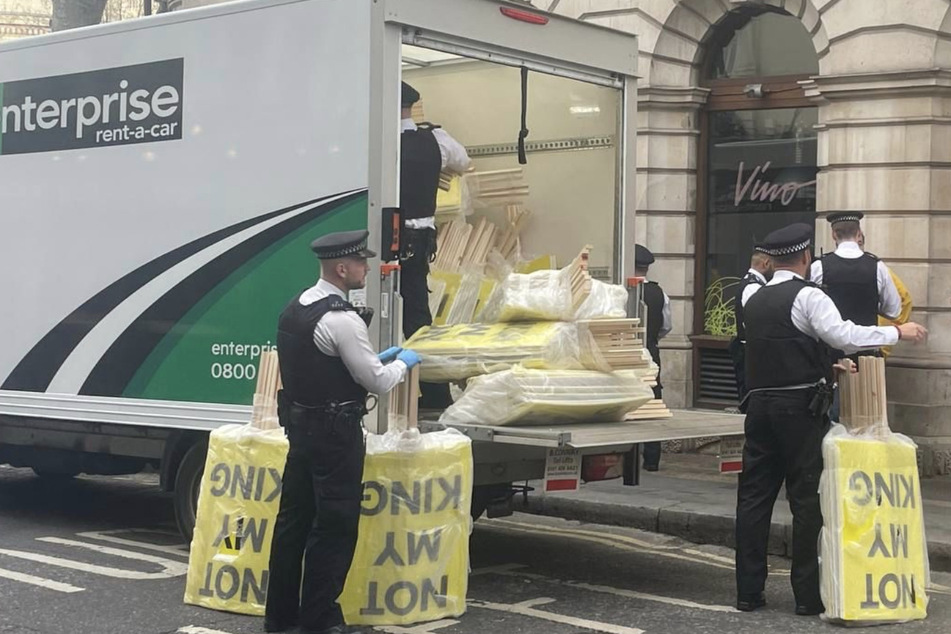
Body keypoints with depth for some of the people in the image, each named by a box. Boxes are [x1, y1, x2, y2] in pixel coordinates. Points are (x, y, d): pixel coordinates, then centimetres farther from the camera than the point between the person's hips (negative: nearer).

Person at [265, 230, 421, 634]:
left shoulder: (295, 308, 9)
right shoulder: (341, 320, -20)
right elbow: (377, 382, -14)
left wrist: (376, 359, 19)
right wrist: (402, 363, 6)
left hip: (299, 424, 9)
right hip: (335, 432, -9)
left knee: (294, 517, 14)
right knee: (335, 524, 1)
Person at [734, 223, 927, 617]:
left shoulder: (754, 302, 16)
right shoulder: (807, 295, -6)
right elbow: (843, 335, -20)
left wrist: (824, 366, 34)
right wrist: (898, 332, -11)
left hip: (759, 403, 6)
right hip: (800, 407, -6)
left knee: (754, 495, 7)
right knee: (807, 500, 0)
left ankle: (748, 591, 10)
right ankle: (808, 595, 2)